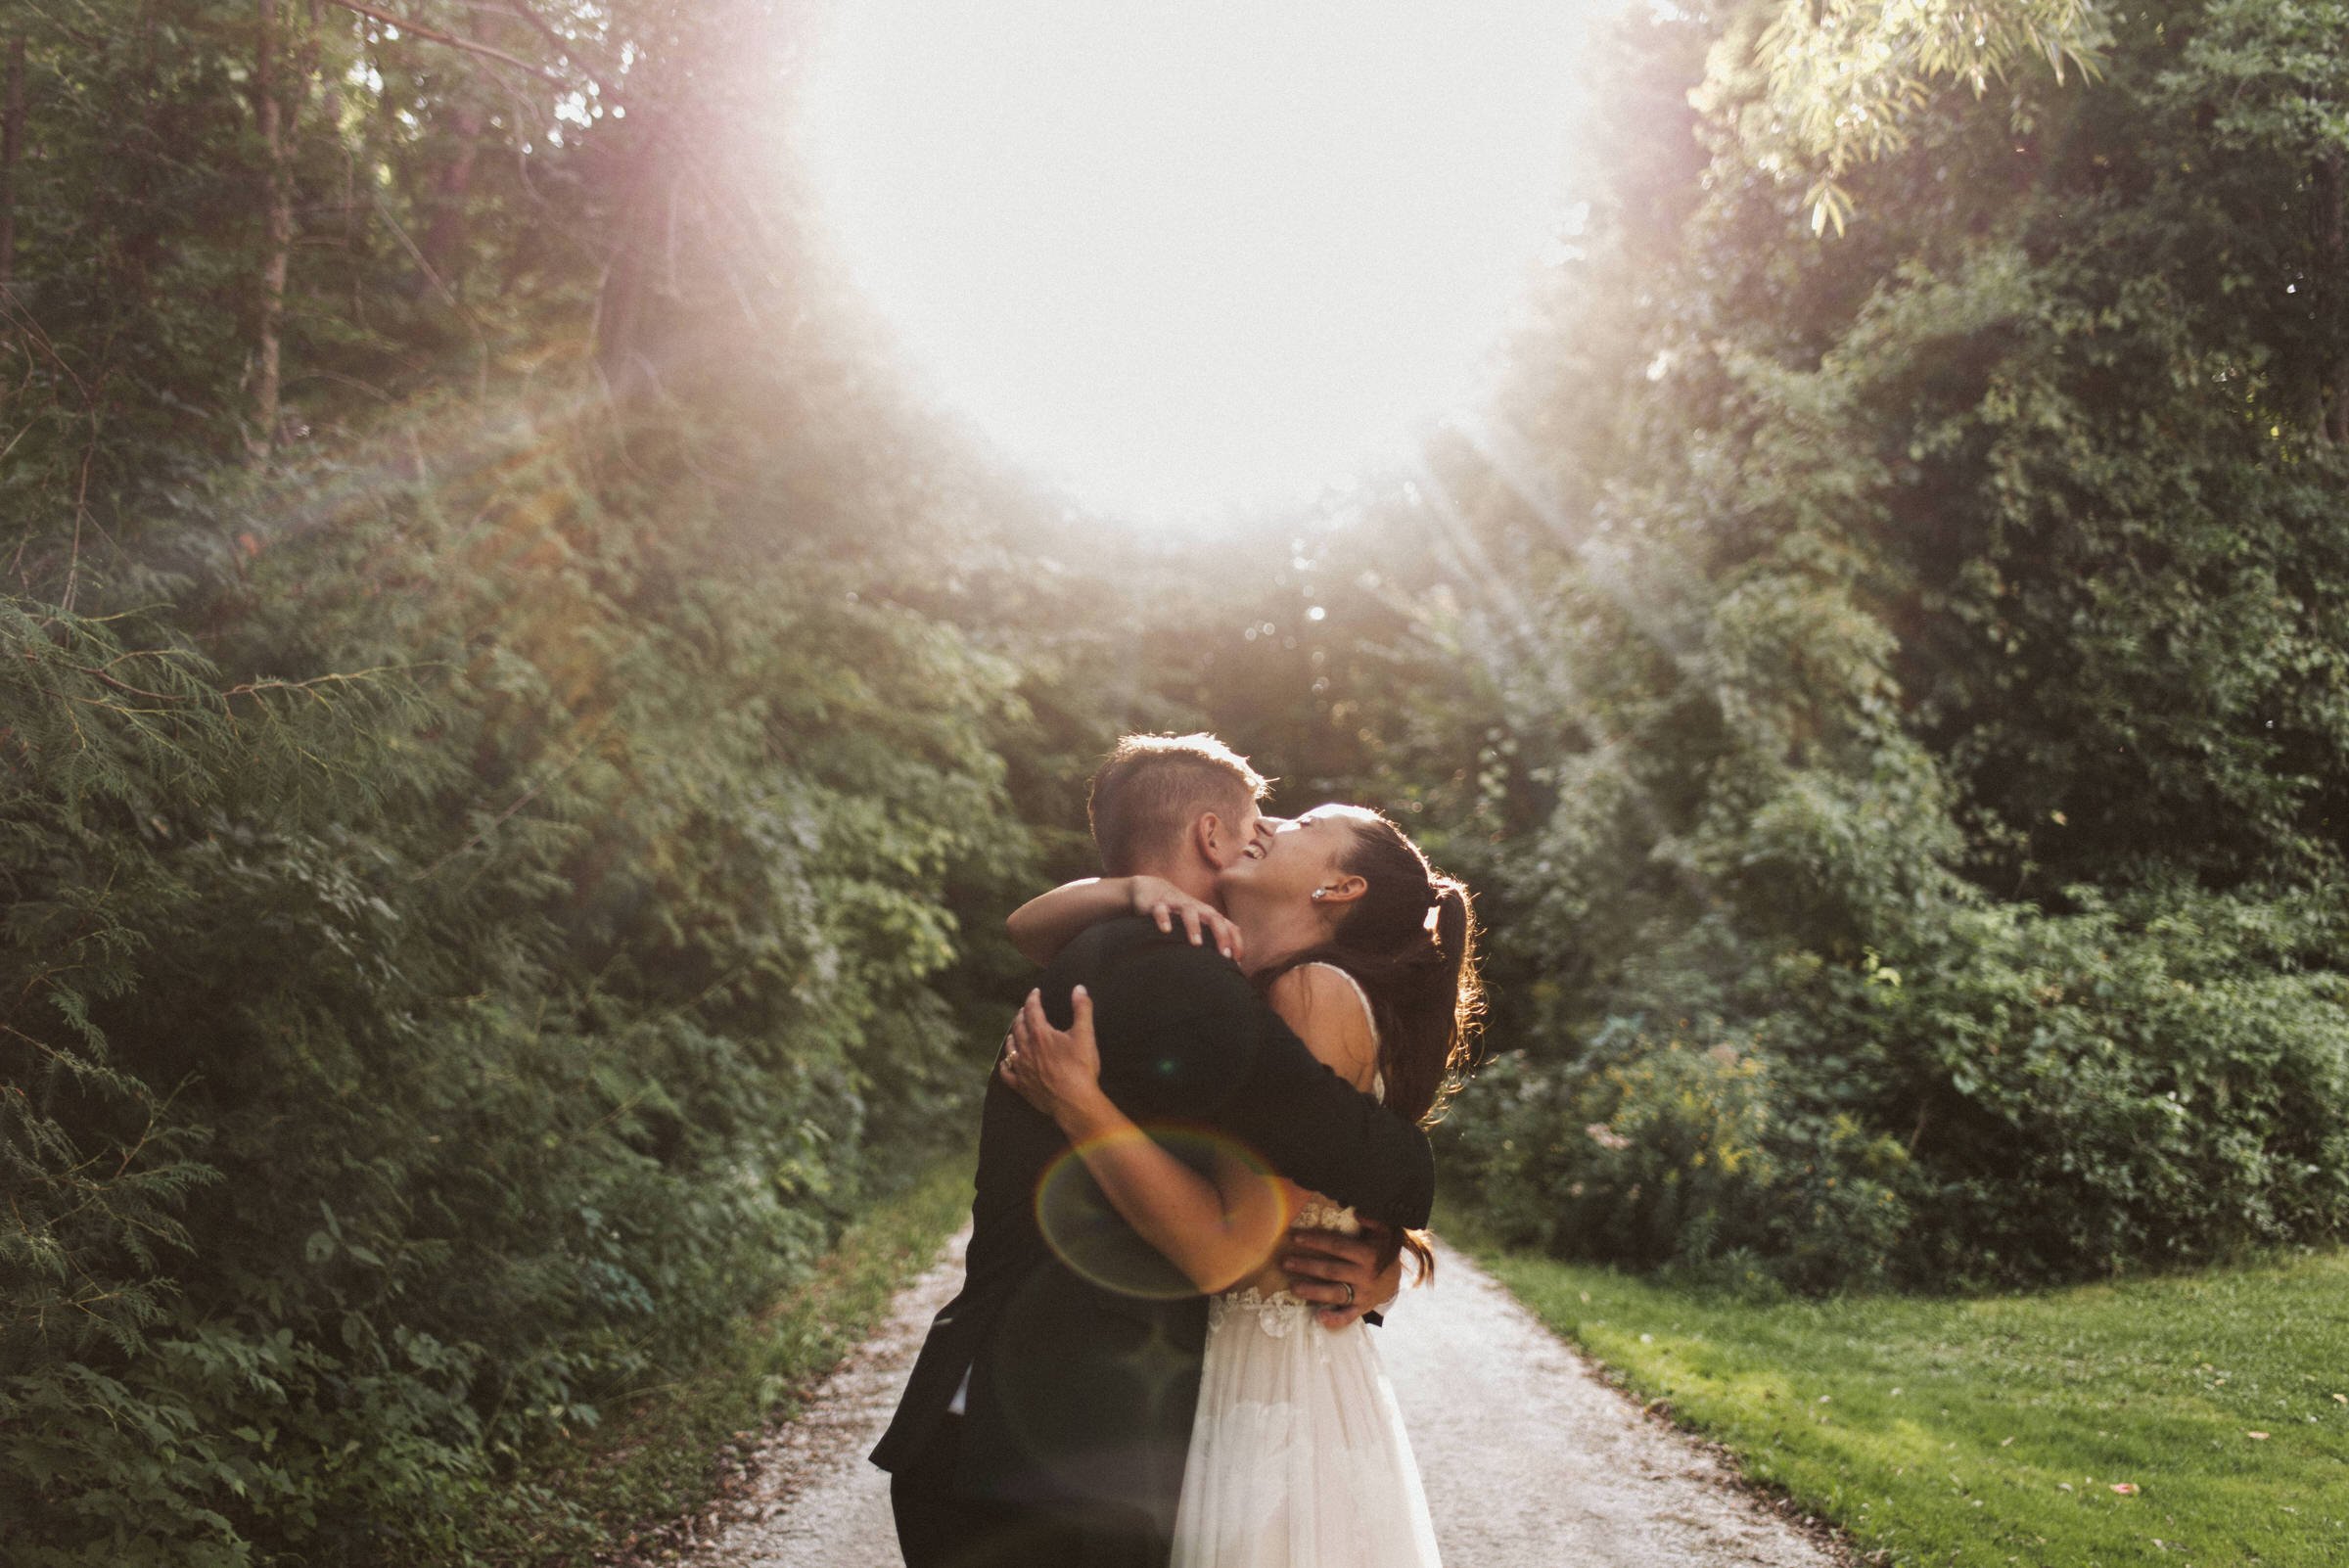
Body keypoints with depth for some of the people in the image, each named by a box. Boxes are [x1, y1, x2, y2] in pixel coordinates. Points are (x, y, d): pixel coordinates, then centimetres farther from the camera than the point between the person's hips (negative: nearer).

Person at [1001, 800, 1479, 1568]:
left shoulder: (1321, 994, -17)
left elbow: (1225, 1251, -22)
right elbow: (1028, 927, 13)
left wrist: (1076, 1100, -21)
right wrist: (1135, 891, -6)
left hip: (1278, 1399, -7)